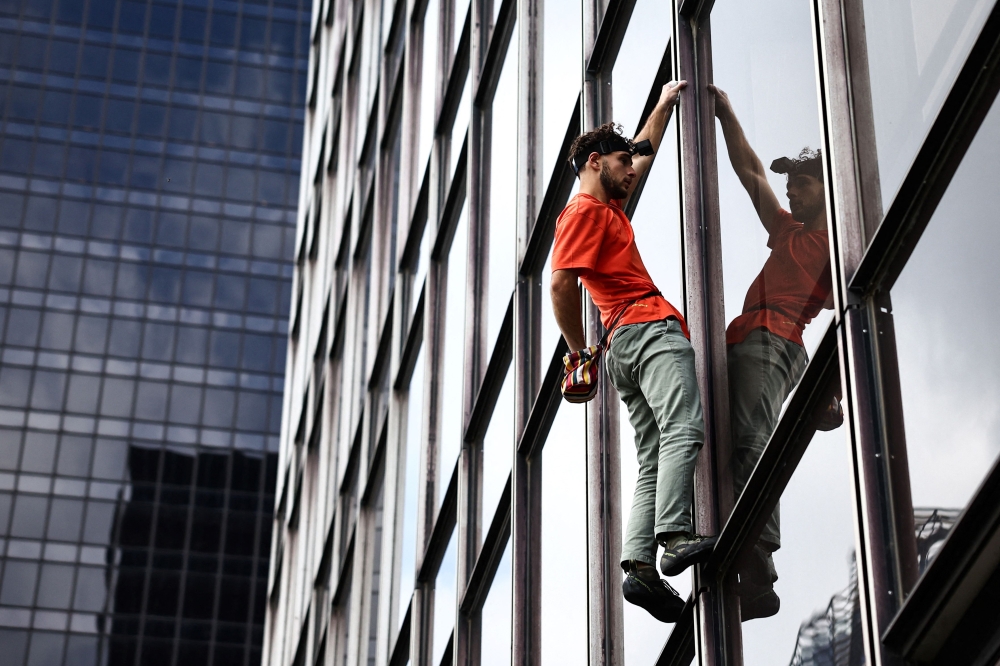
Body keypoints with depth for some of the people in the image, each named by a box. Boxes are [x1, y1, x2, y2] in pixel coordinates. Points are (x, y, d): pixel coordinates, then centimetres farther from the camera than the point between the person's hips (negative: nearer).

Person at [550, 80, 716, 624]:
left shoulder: (608, 205, 28)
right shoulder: (585, 210, -1)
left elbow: (642, 154, 46)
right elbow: (561, 284, -13)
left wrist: (664, 104, 49)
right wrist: (579, 352, -8)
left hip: (624, 343, 9)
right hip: (649, 329, -9)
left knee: (653, 459, -1)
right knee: (683, 428, -23)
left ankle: (639, 564, -13)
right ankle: (676, 538, -36)